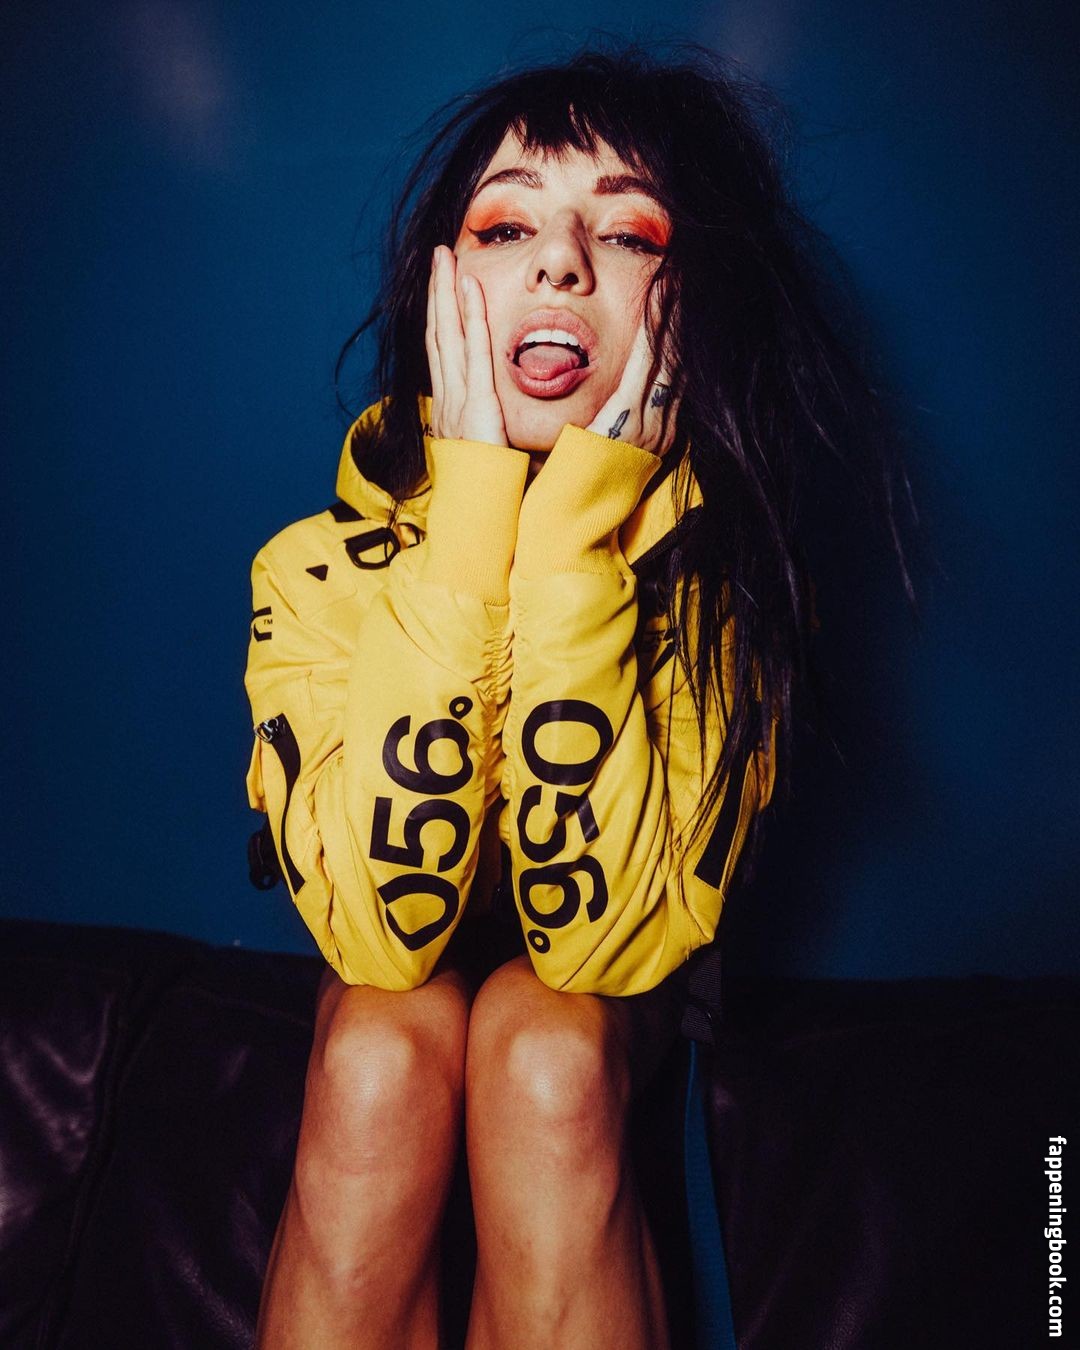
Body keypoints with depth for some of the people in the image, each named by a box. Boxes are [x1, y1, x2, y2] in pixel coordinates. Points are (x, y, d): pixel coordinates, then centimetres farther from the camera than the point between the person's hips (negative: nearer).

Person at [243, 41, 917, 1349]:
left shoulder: (723, 568, -21)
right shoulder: (318, 565, -19)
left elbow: (610, 940, -30)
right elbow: (377, 927, -31)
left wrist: (576, 531, -35)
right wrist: (468, 507, -34)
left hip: (605, 1028, 0)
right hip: (390, 998, 1)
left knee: (542, 1052, -31)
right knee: (385, 1048, -30)